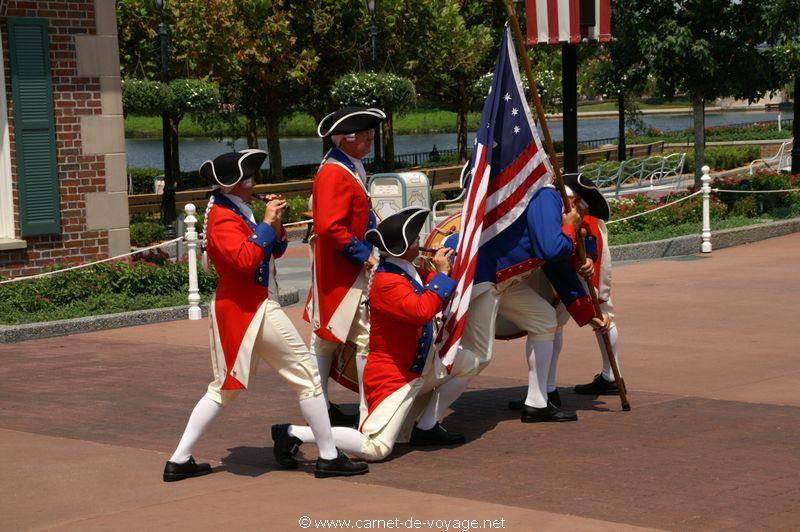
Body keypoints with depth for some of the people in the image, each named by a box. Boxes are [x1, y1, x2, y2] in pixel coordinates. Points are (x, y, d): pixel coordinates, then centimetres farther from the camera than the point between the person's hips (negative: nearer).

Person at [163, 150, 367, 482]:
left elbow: (276, 250, 17)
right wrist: (266, 223, -22)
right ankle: (329, 457, 1)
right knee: (305, 374, -2)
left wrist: (275, 223, -1)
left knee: (225, 387, 15)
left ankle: (179, 461, 12)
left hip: (234, 309, 10)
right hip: (249, 309, -10)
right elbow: (245, 259, -29)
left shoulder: (238, 212, 15)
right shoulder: (223, 218, -15)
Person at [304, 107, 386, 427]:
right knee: (366, 336, -6)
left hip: (333, 270, 11)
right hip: (343, 271, -11)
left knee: (326, 335, 13)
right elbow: (329, 227, -27)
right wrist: (363, 254, -21)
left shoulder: (350, 168, 13)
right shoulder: (335, 174, -20)